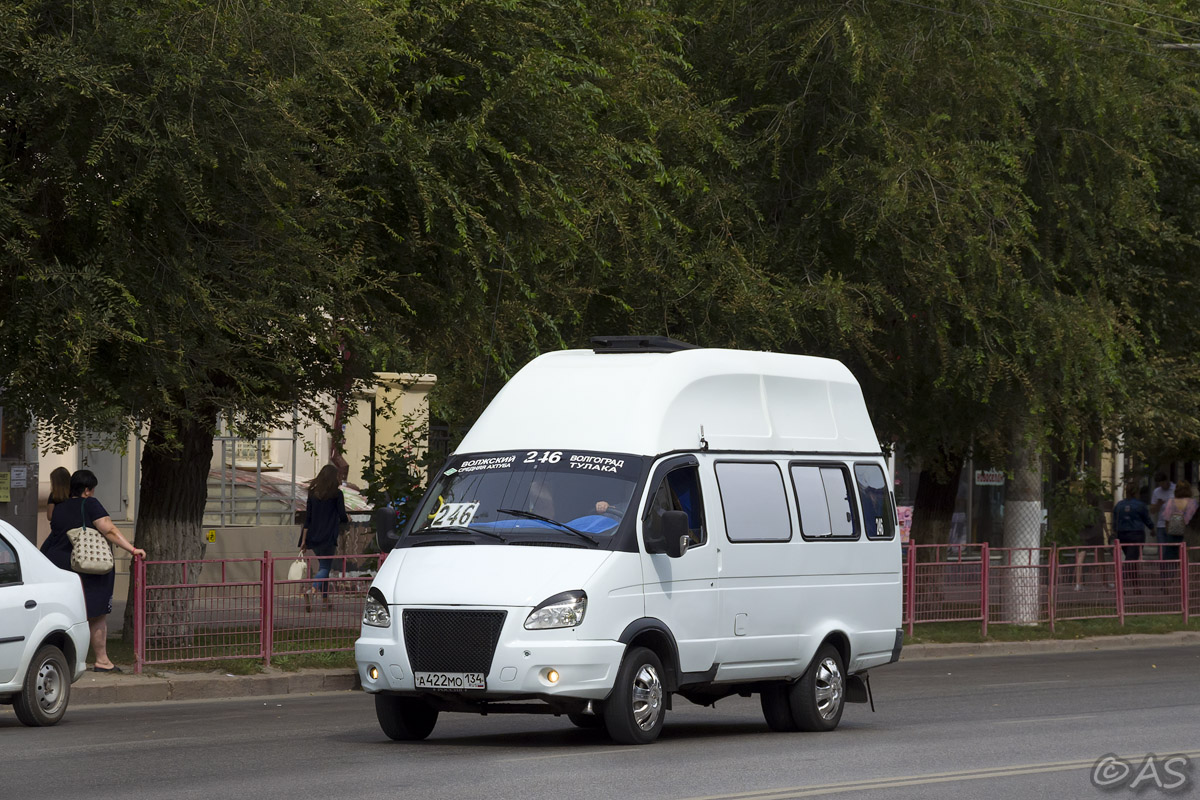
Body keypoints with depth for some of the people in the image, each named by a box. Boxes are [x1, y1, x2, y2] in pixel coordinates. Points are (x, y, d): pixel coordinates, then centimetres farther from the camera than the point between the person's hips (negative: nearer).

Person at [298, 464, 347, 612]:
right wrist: (347, 519, 20)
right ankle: (312, 590, -31)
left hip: (314, 537, 5)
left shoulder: (313, 493, 6)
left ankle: (326, 599, 21)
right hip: (329, 537, -5)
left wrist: (304, 541, 9)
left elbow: (307, 517, 6)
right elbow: (342, 516, -5)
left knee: (323, 565, 18)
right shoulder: (337, 494, -6)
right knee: (325, 567, -5)